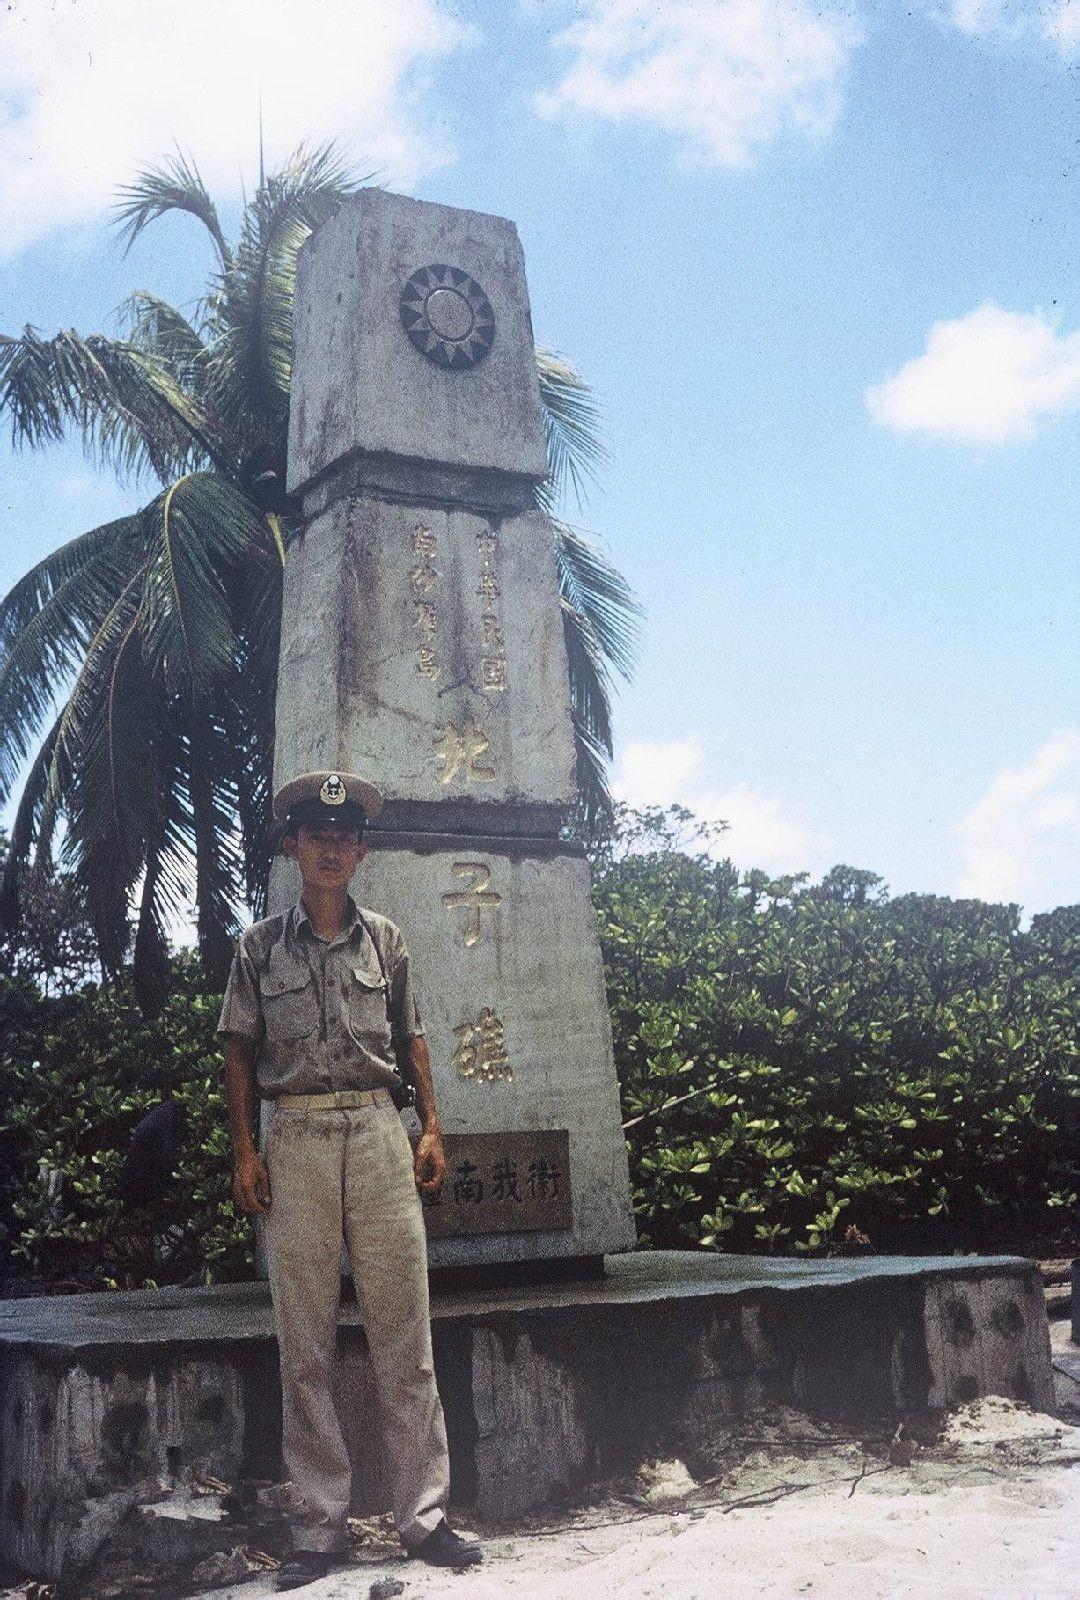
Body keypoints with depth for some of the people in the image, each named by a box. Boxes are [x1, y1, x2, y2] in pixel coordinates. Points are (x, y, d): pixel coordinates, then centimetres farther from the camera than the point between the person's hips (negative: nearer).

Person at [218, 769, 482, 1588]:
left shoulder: (385, 939, 11)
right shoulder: (261, 945, 7)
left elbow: (411, 1038, 15)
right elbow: (240, 1050, 8)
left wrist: (432, 1128, 7)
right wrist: (245, 1148, 0)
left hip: (378, 1131, 1)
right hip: (296, 1138, -1)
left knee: (405, 1334, 1)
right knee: (305, 1345, 3)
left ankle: (424, 1514, 9)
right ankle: (319, 1529, 11)